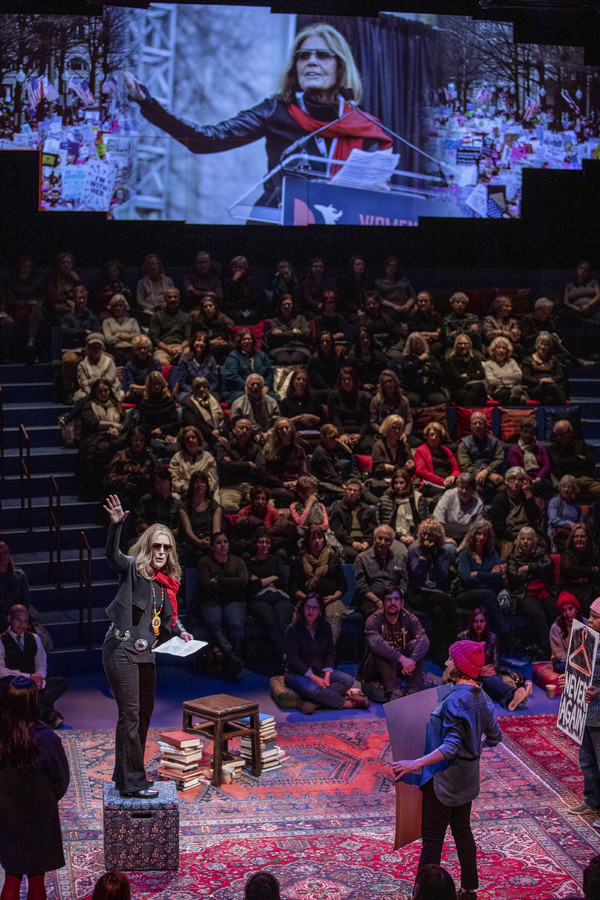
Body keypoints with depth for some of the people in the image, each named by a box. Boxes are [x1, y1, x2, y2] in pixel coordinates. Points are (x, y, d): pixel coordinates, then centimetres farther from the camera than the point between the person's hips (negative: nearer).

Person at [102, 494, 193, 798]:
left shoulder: (166, 582, 11)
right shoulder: (133, 569, -9)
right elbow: (112, 555, -30)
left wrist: (179, 631, 6)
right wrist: (116, 524, -46)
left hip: (145, 653, 9)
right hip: (122, 650, -9)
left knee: (144, 714, 17)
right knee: (130, 715, -8)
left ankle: (126, 775, 30)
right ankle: (131, 784, -1)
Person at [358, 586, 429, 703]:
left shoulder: (409, 618, -5)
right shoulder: (374, 620, -14)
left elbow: (424, 640, -22)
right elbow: (375, 642, -36)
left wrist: (412, 660, -41)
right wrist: (401, 658, -46)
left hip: (400, 668, 3)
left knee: (415, 644, -21)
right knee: (380, 650, -31)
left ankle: (414, 690, -29)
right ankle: (393, 691, -38)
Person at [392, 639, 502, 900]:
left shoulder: (455, 701, -25)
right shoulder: (482, 698, 2)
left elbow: (450, 747, -28)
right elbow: (494, 737, 10)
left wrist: (416, 764, -31)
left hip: (444, 778, -9)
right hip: (467, 778, 9)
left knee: (432, 839, 0)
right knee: (462, 831, 20)